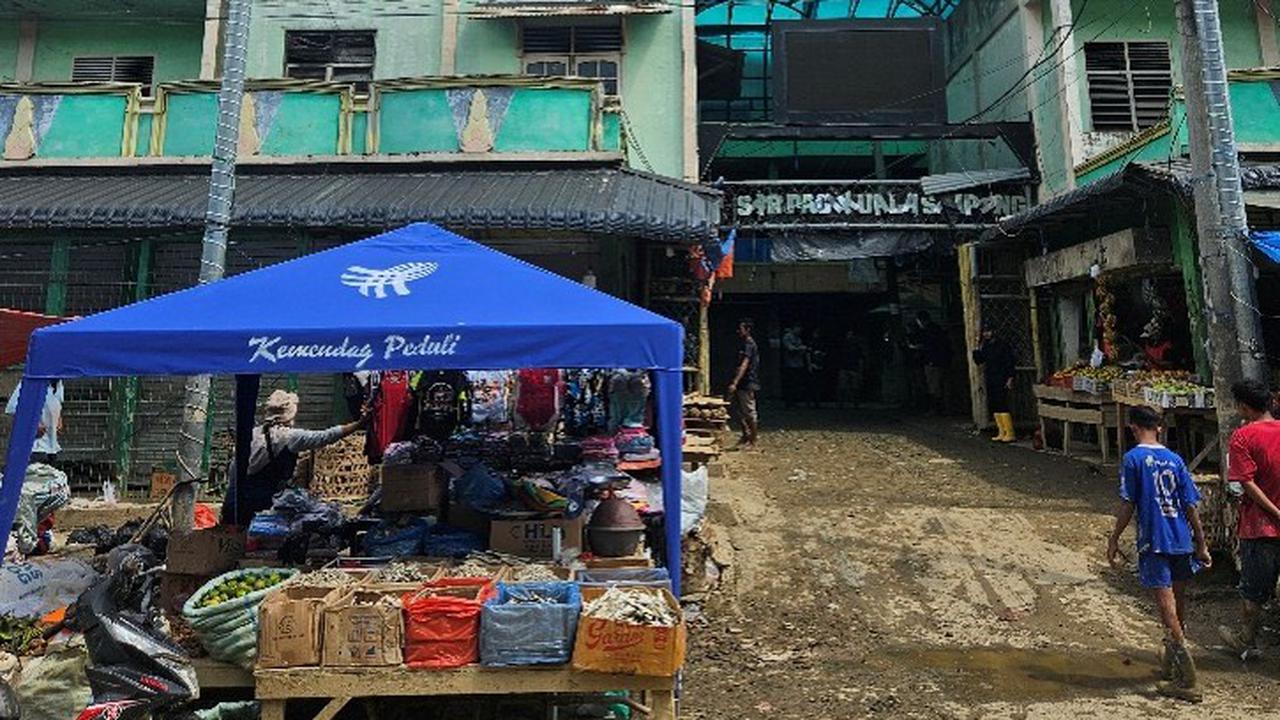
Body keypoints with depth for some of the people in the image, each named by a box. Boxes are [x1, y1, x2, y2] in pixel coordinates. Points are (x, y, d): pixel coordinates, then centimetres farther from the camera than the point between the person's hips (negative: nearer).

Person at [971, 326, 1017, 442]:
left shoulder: (1002, 345, -5)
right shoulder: (985, 347, 14)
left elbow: (1011, 363, -9)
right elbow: (979, 361, 10)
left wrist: (1010, 378, -16)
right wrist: (977, 350, -4)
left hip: (1001, 381, -7)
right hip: (990, 381, 7)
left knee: (1002, 405, -13)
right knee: (993, 407, 6)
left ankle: (1010, 434, -9)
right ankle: (1002, 433, 13)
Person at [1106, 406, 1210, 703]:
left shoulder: (1133, 458, -8)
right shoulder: (1175, 459, 6)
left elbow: (1127, 505, -10)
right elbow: (1191, 506, 7)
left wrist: (1114, 541, -2)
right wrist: (1201, 544, 15)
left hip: (1154, 542, -6)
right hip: (1182, 542, 6)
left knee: (1167, 609, -4)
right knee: (1178, 604, 18)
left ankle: (1188, 681, -4)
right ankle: (1171, 662, 34)